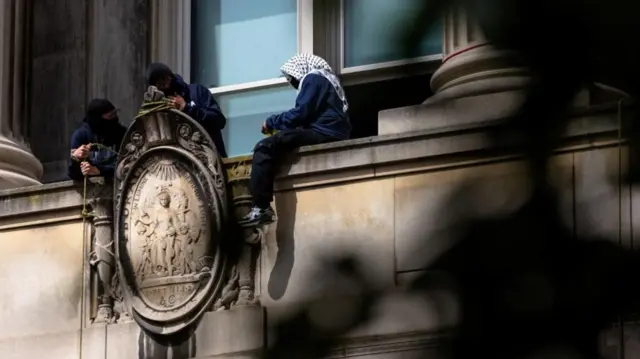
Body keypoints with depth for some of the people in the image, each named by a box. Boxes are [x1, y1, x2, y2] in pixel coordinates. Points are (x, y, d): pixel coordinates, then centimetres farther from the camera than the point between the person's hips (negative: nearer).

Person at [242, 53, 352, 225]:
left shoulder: (313, 78, -2)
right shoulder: (325, 79, 28)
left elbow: (301, 113, -13)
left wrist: (271, 122, 1)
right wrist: (278, 125, 15)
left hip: (324, 133, -11)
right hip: (331, 134, 11)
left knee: (264, 148, -16)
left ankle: (261, 207, -25)